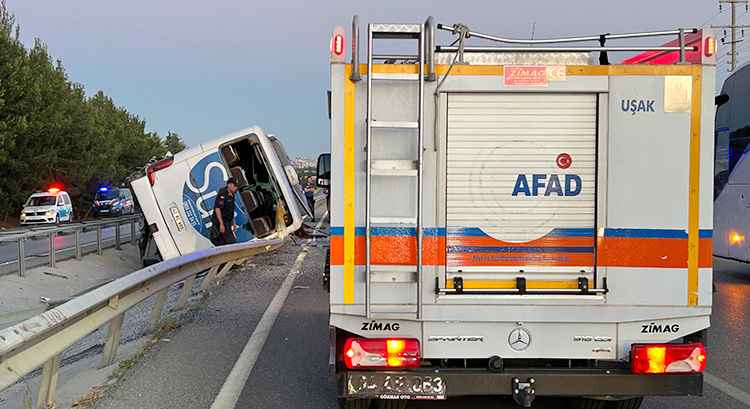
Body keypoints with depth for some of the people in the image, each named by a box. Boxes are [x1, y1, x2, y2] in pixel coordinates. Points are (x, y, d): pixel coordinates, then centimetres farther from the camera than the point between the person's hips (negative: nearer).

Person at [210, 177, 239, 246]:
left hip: (227, 223, 9)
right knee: (231, 243, -16)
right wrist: (221, 224, -25)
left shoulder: (231, 195, 18)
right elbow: (217, 209, -20)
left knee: (222, 245, 6)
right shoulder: (222, 195, -12)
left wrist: (234, 223, 22)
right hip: (221, 223, -9)